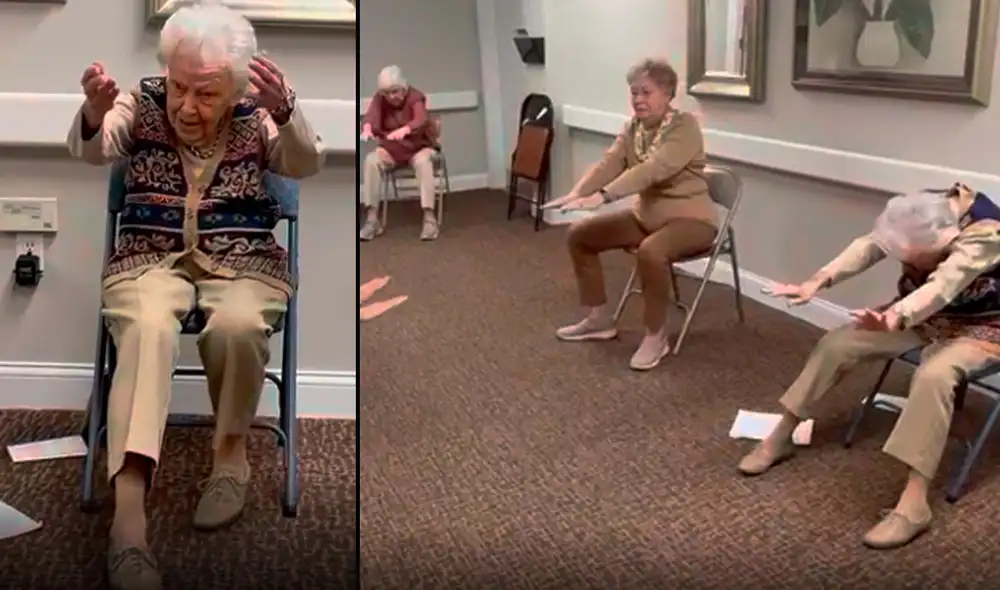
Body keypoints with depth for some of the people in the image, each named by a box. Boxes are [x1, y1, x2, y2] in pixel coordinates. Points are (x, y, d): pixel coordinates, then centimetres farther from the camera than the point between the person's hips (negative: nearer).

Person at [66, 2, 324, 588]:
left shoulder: (257, 117, 1)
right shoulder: (143, 103, 2)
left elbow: (307, 164, -18)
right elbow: (91, 150, -17)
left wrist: (286, 112, -39)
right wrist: (95, 113, -42)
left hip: (243, 263, 0)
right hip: (151, 259, 0)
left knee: (238, 325, -35)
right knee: (147, 326, -34)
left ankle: (232, 447, -6)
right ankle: (128, 504, -43)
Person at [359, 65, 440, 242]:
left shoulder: (415, 97, -14)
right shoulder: (379, 99, -5)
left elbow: (421, 120, -34)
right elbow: (371, 116, -25)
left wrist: (404, 130, -57)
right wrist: (367, 128, -51)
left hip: (419, 148, -3)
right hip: (390, 149, 3)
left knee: (423, 162, -37)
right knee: (371, 160, -27)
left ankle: (429, 218, -39)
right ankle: (372, 219, -27)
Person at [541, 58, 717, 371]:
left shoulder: (685, 127, -20)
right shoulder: (632, 128, 3)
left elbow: (651, 170, -35)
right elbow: (607, 164, -12)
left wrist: (602, 196, -45)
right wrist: (576, 195, -31)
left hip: (689, 218, -8)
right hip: (647, 214, 8)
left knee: (650, 251, -38)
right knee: (580, 234, 4)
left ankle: (656, 336, -19)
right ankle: (599, 319, 15)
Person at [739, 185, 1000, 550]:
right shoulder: (920, 213, -15)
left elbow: (943, 285, -47)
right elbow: (867, 247, -25)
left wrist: (896, 318, -65)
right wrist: (818, 282, -40)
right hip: (923, 313, 6)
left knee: (933, 374, -37)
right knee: (837, 342, -8)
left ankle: (914, 503, -40)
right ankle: (780, 438, 3)